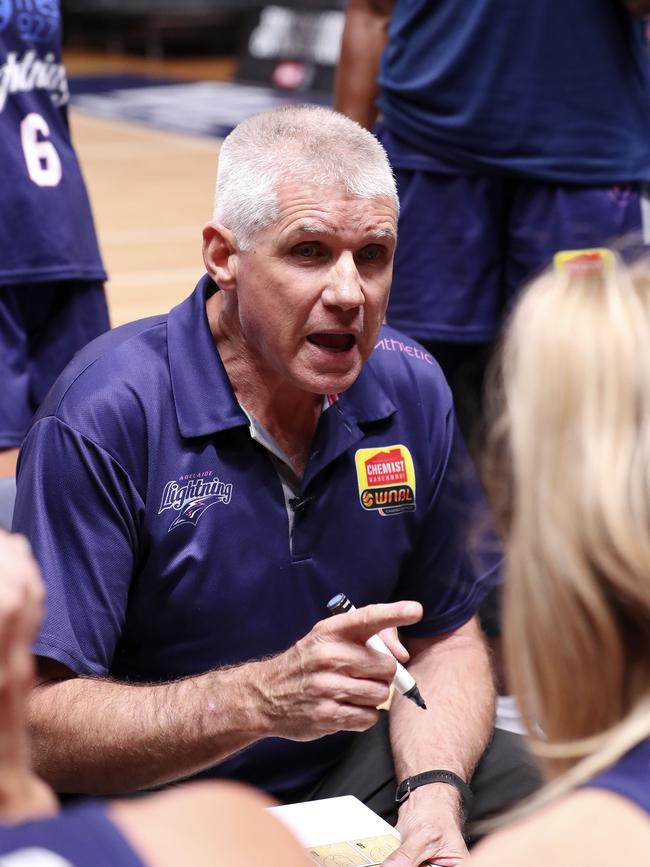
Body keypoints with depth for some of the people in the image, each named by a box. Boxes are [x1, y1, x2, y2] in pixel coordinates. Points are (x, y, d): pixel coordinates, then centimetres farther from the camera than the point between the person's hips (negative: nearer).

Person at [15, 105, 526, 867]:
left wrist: (433, 795, -11)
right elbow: (36, 724, -22)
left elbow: (444, 637, 8)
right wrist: (262, 697, -35)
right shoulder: (107, 415, -19)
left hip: (342, 784, 5)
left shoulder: (411, 392, -1)